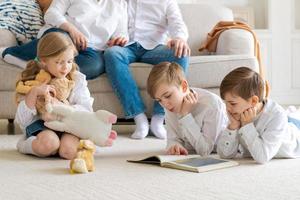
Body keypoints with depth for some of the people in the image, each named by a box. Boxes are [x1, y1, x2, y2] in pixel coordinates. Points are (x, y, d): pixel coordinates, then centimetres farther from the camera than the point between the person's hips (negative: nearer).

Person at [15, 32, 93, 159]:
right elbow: (22, 120, -7)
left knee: (69, 151, -32)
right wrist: (34, 92, -22)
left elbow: (86, 110, -4)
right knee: (48, 142, -35)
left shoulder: (77, 80, 4)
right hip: (41, 127, 0)